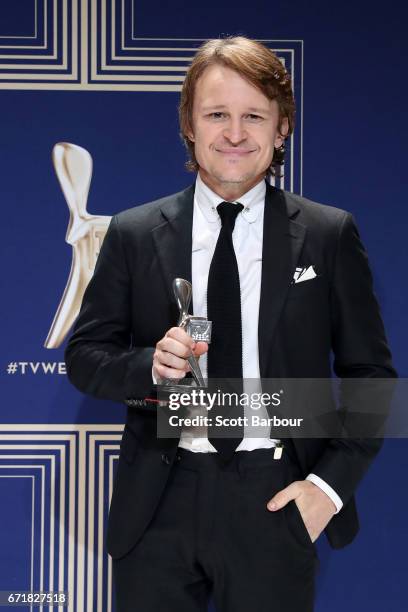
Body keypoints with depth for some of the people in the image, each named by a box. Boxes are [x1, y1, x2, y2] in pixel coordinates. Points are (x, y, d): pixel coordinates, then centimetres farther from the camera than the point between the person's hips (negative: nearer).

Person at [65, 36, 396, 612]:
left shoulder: (330, 235, 0)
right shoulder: (133, 235, 3)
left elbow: (370, 371, 4)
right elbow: (85, 354, 6)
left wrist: (331, 484, -5)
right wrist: (150, 366, -15)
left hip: (275, 500, -1)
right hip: (160, 502, 1)